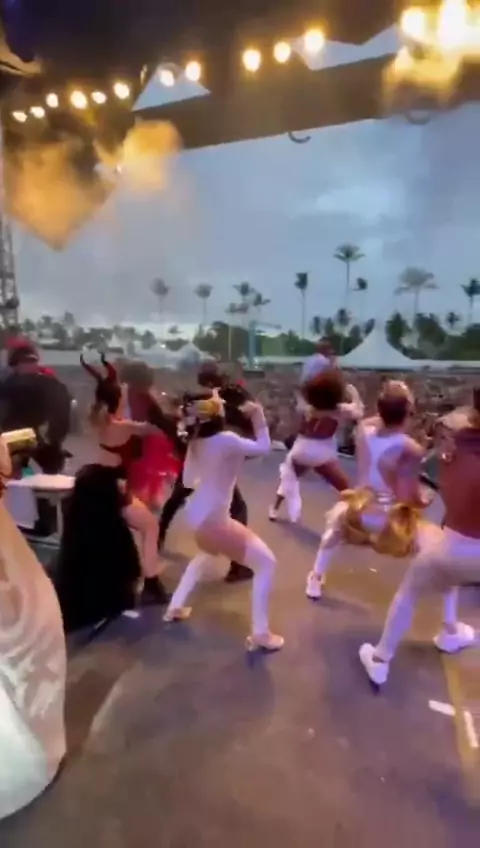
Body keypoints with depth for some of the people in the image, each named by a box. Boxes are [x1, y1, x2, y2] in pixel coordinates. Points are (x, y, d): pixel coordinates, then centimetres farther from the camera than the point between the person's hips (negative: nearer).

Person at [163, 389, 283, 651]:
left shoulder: (195, 441, 2)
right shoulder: (226, 439, -22)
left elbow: (188, 480, 11)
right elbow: (263, 447, -14)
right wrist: (258, 416, -7)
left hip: (195, 513, 9)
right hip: (213, 519, -9)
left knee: (206, 553, 39)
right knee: (267, 563, 1)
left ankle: (175, 607, 44)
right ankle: (260, 634, 6)